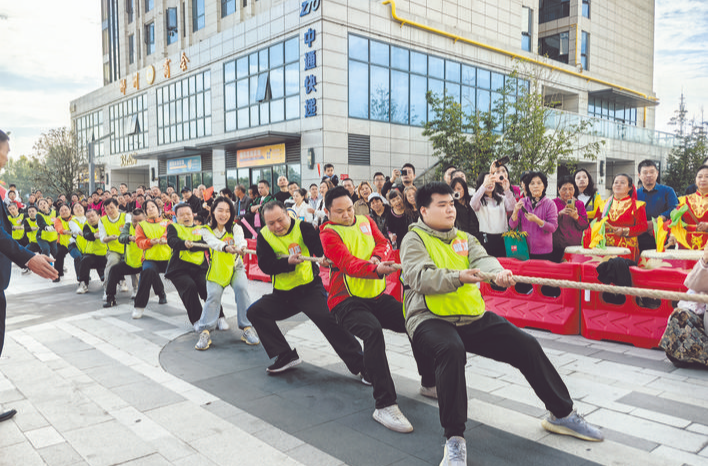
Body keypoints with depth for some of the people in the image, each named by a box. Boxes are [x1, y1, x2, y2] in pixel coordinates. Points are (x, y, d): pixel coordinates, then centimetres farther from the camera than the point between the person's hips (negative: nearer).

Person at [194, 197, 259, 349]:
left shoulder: (235, 227, -7)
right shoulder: (207, 230, -8)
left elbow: (240, 238, -31)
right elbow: (214, 243, -31)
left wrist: (241, 247, -57)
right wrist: (226, 247, -54)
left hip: (235, 267, 0)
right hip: (216, 269, 0)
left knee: (241, 288, -24)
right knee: (213, 295, -21)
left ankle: (247, 328, -17)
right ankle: (205, 331, -14)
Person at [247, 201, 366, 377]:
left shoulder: (303, 228, -10)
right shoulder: (264, 236, -1)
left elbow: (321, 246, -23)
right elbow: (266, 266, -12)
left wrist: (325, 257, -46)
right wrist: (288, 262, -29)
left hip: (310, 288, -5)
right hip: (282, 294, 5)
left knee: (327, 319, -23)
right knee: (255, 312, -6)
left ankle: (360, 364, -13)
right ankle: (286, 357, 3)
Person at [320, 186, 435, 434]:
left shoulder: (365, 221, 12)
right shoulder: (329, 233, -8)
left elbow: (384, 243, 3)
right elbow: (347, 262, -23)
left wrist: (376, 257, -20)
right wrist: (376, 269, -41)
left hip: (377, 296, 6)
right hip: (347, 300, -6)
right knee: (373, 332, -34)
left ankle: (429, 383, 12)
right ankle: (385, 404, -30)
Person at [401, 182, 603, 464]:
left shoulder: (465, 238, 16)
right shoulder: (414, 239, -1)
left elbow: (482, 259, -6)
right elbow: (419, 277, -18)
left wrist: (497, 272, -29)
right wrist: (457, 277, -32)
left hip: (474, 317, 6)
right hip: (430, 319, -6)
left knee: (526, 345, 0)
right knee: (451, 350, -37)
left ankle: (562, 414, 21)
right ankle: (454, 440, -28)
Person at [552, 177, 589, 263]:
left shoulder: (580, 204, 13)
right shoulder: (553, 203, 4)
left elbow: (586, 225, 5)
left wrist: (576, 217, -14)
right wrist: (560, 213, -21)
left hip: (576, 245, 2)